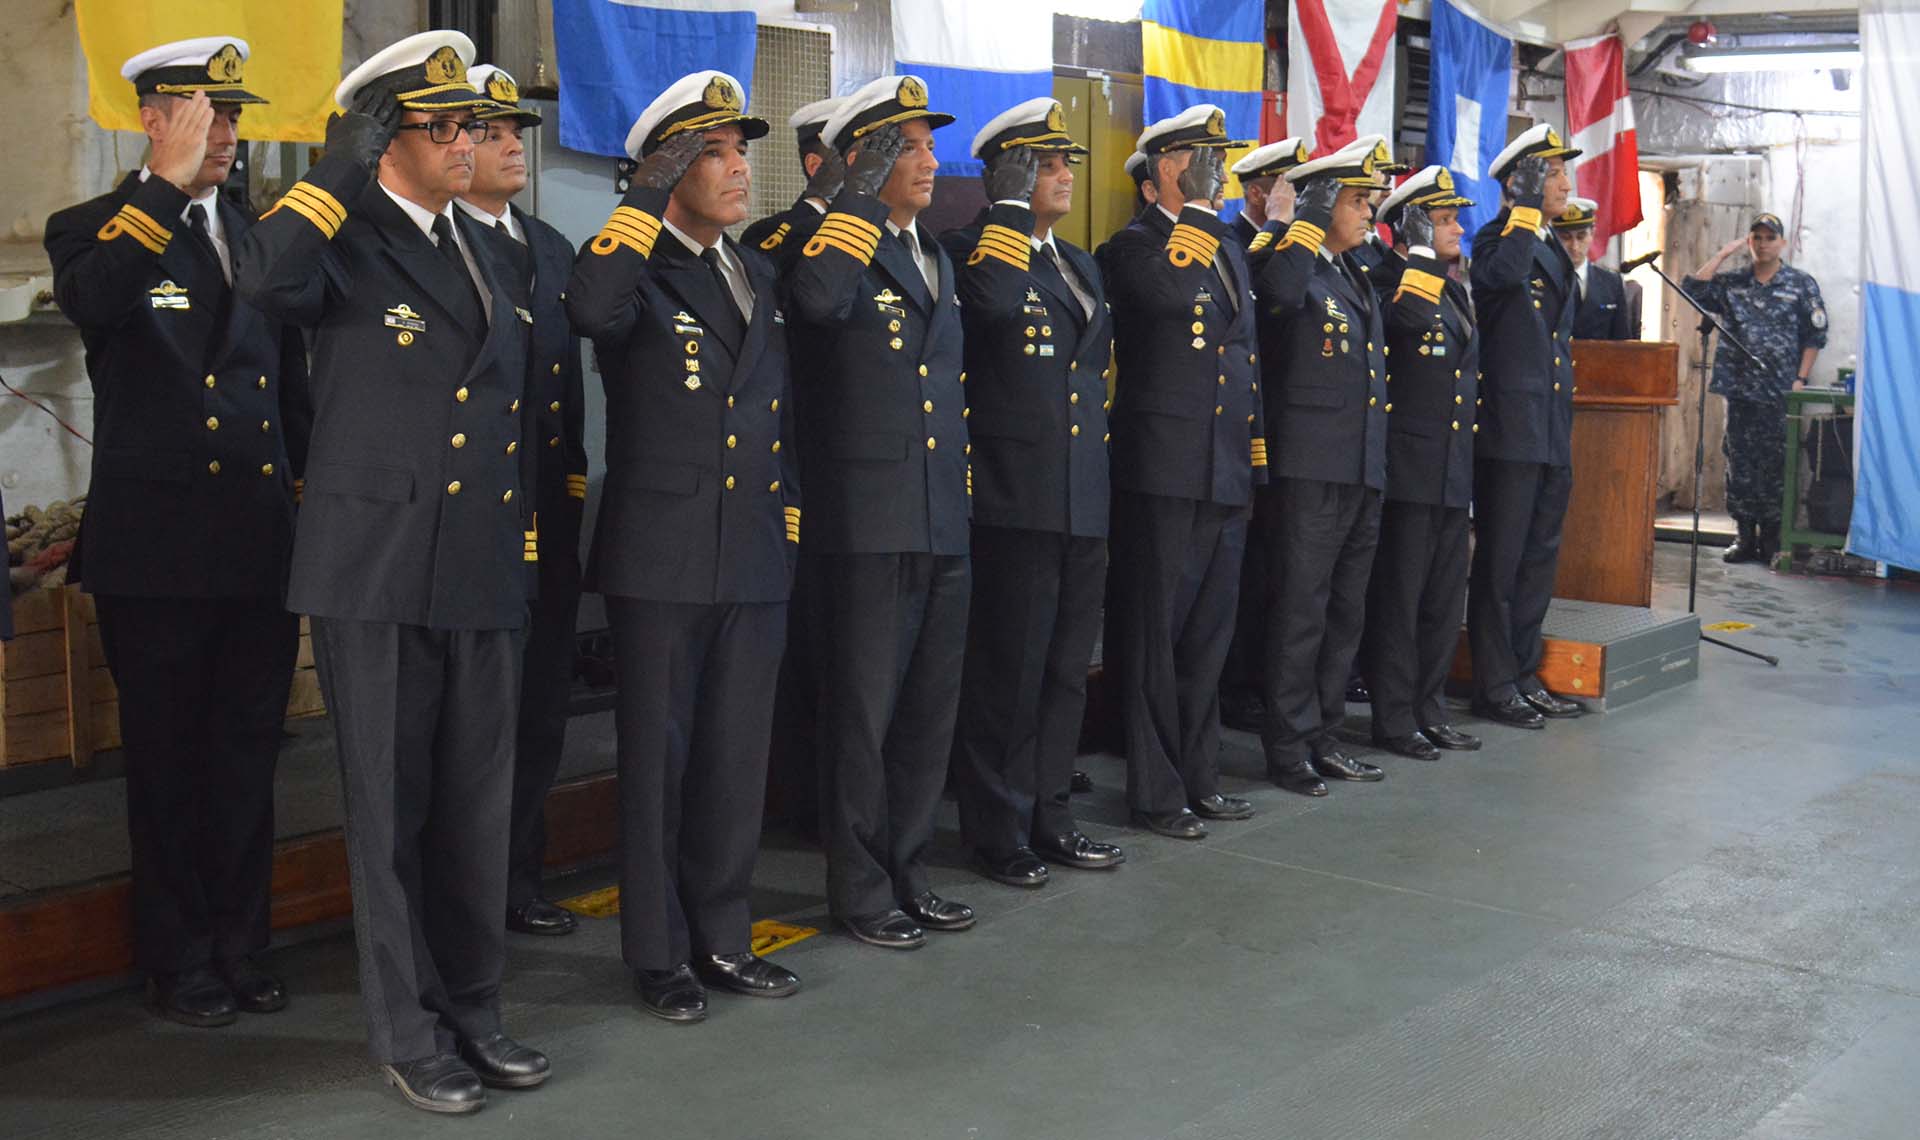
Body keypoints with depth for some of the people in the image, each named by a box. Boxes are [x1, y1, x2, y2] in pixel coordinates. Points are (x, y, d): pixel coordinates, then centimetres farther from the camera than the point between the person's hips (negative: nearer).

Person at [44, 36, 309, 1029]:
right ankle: (180, 960, 19)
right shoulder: (96, 228, 0)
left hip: (263, 545, 4)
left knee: (247, 756, 11)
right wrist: (169, 182, -23)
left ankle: (240, 947, 23)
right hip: (159, 545, -4)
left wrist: (307, 501, 13)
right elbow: (91, 303, -25)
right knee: (167, 761, 6)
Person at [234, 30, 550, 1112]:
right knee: (392, 808, 4)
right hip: (377, 573, -6)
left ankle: (473, 1009, 26)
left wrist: (524, 531, 19)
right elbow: (267, 281, -30)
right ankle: (409, 1030, 17)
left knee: (479, 802, 13)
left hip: (484, 572, 6)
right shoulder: (344, 242, -5)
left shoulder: (481, 246, 15)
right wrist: (344, 167, -30)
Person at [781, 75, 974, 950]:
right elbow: (819, 298, -32)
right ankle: (860, 890, 14)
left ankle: (908, 875, 26)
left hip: (944, 525, 8)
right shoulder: (832, 240, -6)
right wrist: (863, 195, -23)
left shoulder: (935, 256, 18)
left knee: (929, 712, 14)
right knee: (863, 713, 2)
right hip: (868, 527, -7)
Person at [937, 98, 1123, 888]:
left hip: (1083, 499, 8)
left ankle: (1049, 817, 24)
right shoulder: (969, 250, -6)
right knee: (1008, 670, -1)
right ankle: (997, 832, 10)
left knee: (1066, 669, 13)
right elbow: (995, 301, -30)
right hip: (1014, 498, -8)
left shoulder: (1080, 264, 18)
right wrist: (1012, 211, -17)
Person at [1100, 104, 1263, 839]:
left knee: (1209, 630, 13)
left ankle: (1198, 777, 23)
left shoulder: (1229, 250, 18)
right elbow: (1170, 292, -29)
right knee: (1155, 632, 0)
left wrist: (1255, 451, 18)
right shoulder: (1133, 246, -6)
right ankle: (1154, 792, 7)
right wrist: (1196, 215, -16)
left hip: (1227, 473, 8)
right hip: (1163, 472, -8)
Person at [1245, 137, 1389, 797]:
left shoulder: (1356, 279, 19)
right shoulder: (1292, 267, -7)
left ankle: (1323, 737, 22)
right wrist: (1312, 218, -24)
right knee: (1300, 612, -3)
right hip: (1310, 470, -9)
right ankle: (1288, 748, 5)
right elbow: (1279, 290, -34)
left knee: (1344, 613, 13)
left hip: (1363, 471, 9)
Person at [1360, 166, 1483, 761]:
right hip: (1409, 468, -9)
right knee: (1398, 597, -1)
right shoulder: (1390, 282, -9)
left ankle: (1428, 708, 22)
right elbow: (1412, 315, -33)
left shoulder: (1453, 289, 18)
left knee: (1445, 597, 13)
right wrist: (1421, 253, -21)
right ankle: (1393, 718, 6)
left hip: (1453, 471, 9)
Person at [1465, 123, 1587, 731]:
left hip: (1552, 432, 9)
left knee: (1540, 557, 14)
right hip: (1510, 429, -9)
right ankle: (1495, 687, 5)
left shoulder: (1554, 250, 18)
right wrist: (1527, 206, -23)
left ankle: (1524, 676, 23)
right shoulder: (1495, 239, -8)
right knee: (1500, 562, -2)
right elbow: (1506, 271, -35)